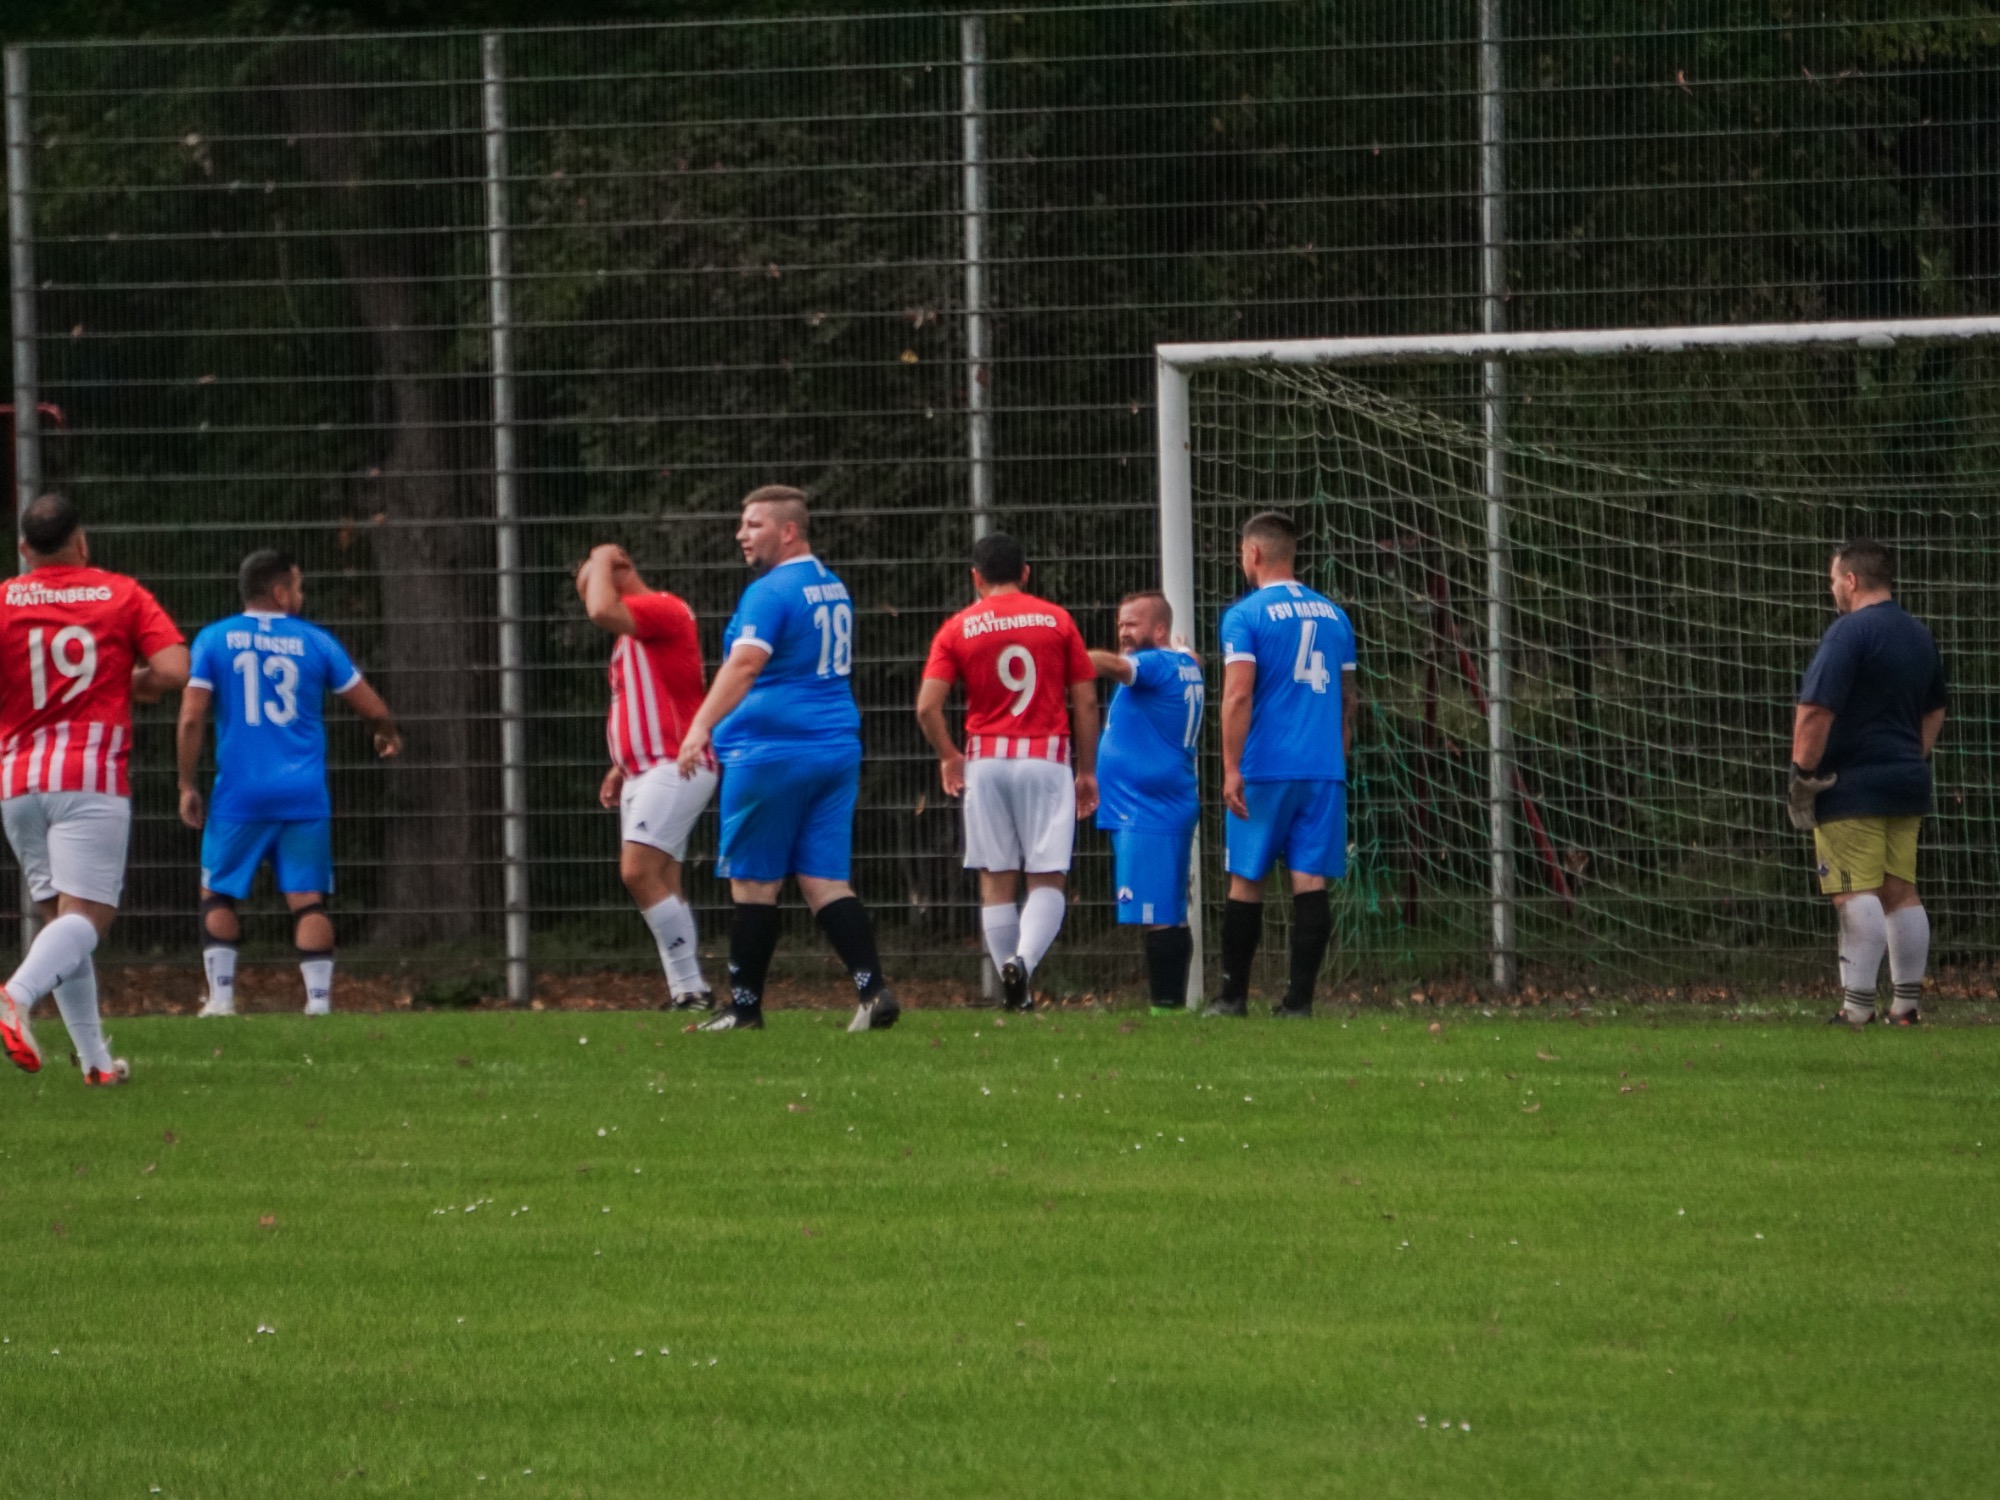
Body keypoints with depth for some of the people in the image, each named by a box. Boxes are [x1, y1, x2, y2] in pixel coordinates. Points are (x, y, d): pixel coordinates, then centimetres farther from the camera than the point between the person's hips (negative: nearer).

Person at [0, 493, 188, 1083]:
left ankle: (95, 1057, 9)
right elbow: (174, 671, -7)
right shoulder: (123, 596, 3)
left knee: (58, 917, 13)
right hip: (91, 775, -3)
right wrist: (135, 683, 14)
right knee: (87, 916, -10)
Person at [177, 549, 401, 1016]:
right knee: (308, 898, 2)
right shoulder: (315, 642, 4)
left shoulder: (214, 640, 2)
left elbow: (191, 719, -4)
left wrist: (187, 786, 4)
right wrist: (387, 734, 34)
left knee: (218, 894, 12)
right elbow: (373, 709, 12)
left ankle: (221, 996, 6)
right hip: (304, 795, 0)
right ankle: (319, 1000, -5)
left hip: (238, 797, 0)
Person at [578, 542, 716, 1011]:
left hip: (674, 766, -10)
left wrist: (600, 562, -8)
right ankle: (686, 991, 6)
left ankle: (690, 987, -18)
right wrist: (621, 767, 21)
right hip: (643, 773, 10)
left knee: (639, 871, -19)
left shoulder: (664, 609, -9)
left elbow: (601, 611, -26)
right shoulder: (632, 632, 22)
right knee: (661, 887, 6)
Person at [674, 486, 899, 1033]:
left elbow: (746, 662, -27)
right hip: (836, 751, 8)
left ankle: (744, 1004, 9)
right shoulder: (834, 588, 16)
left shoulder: (771, 593, -12)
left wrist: (702, 726, -36)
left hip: (771, 752, -8)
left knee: (754, 881, 3)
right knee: (824, 881, 5)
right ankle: (873, 991, -10)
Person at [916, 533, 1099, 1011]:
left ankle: (1013, 989, 7)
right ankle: (1024, 960, -26)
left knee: (997, 881, 8)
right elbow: (1085, 703, 3)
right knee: (1047, 880, 0)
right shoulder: (1056, 620, 5)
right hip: (1047, 758, -1)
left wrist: (948, 756, 13)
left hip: (986, 761, 1)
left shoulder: (958, 628, 4)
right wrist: (1087, 771, 12)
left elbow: (928, 707, -4)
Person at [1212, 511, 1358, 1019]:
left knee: (1246, 881, 5)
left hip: (1265, 769, -4)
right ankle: (1299, 999, -4)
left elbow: (1238, 695, -12)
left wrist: (1231, 769, -13)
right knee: (1310, 882, 1)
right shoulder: (1333, 615, 13)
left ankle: (1233, 997, 10)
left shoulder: (1245, 615, -4)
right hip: (1324, 769, 4)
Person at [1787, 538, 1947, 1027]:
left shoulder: (1848, 633, -14)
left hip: (1852, 786, -8)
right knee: (1901, 892, 11)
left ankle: (1857, 1005, -15)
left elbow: (1816, 711, -20)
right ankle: (1907, 1002, 13)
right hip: (1907, 785, 8)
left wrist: (1804, 773, -13)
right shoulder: (1919, 635, 14)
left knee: (1857, 895, -10)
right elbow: (1934, 711, 24)